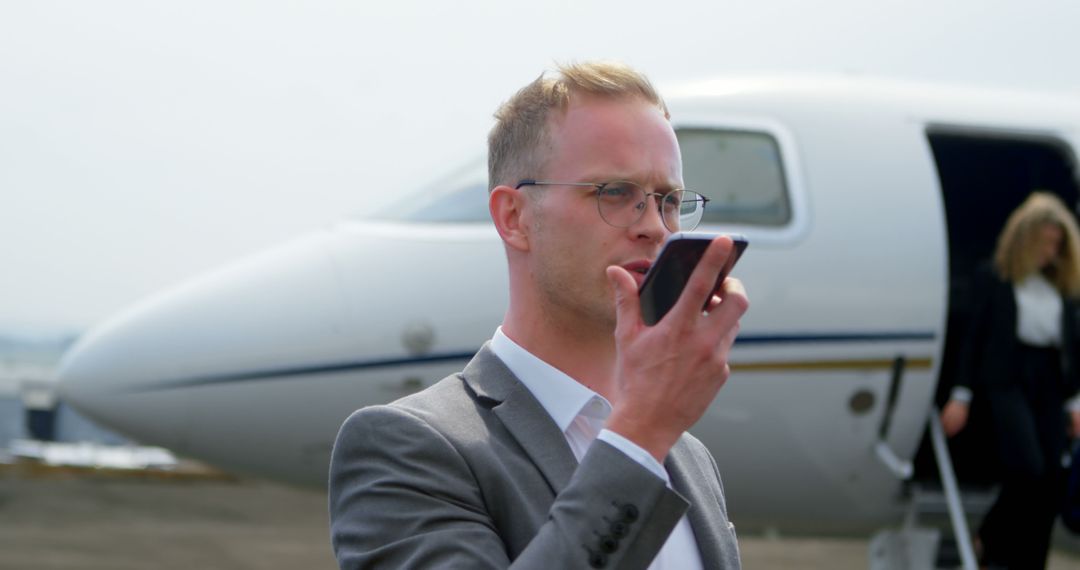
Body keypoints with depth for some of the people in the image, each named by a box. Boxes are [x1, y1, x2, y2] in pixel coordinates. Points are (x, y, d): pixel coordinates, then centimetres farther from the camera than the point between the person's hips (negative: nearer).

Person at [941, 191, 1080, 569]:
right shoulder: (994, 279, 3)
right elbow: (974, 336, 2)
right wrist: (961, 396, -2)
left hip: (1049, 385, 5)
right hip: (1007, 380, -4)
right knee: (1027, 469, -18)